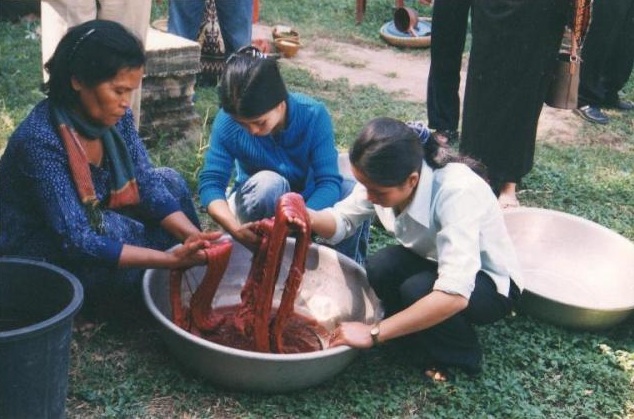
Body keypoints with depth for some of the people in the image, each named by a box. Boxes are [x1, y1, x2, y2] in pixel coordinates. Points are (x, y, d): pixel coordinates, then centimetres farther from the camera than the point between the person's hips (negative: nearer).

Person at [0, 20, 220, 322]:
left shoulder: (114, 116, -11)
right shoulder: (40, 140, -33)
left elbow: (147, 184, -9)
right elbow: (77, 242, -34)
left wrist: (195, 237, -26)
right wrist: (172, 258, -39)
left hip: (90, 223, 7)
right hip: (40, 255, -7)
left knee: (169, 181, -5)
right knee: (118, 233, -30)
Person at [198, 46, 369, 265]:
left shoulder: (313, 115, -25)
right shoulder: (227, 121, -23)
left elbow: (328, 181, -30)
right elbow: (210, 182, -24)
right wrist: (235, 228, -44)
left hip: (308, 202, 1)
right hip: (259, 205, -1)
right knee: (269, 182, -35)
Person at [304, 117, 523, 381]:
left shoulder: (457, 192, -37)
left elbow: (454, 294, -44)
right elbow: (342, 221, -5)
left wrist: (374, 333, -40)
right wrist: (306, 217, -29)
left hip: (491, 283, -5)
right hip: (433, 263, 6)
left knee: (418, 290, -33)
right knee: (379, 268, -24)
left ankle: (462, 357, -3)